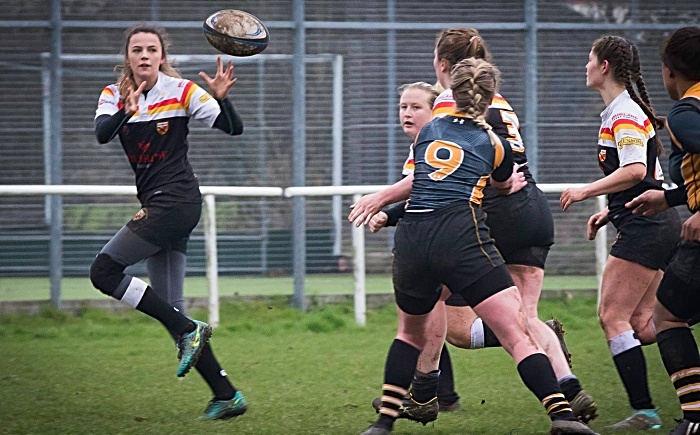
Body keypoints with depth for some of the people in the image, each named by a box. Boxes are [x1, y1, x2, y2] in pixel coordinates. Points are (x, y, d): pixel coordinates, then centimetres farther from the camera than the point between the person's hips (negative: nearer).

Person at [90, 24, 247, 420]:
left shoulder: (182, 91, -5)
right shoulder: (115, 95, 7)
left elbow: (234, 128, -8)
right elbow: (102, 133, -13)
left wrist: (221, 98, -27)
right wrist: (127, 111, -32)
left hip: (177, 200, -6)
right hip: (156, 207, 7)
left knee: (104, 271, -15)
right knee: (171, 312, 4)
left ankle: (189, 330, -10)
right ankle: (226, 395, 7)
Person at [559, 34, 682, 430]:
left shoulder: (624, 113, -12)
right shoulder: (625, 111, 19)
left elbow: (635, 171, -25)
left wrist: (587, 191, -17)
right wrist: (611, 212, 21)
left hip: (645, 228, -10)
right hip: (658, 225, 10)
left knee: (613, 316, -9)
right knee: (639, 324, 8)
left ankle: (644, 410, -10)